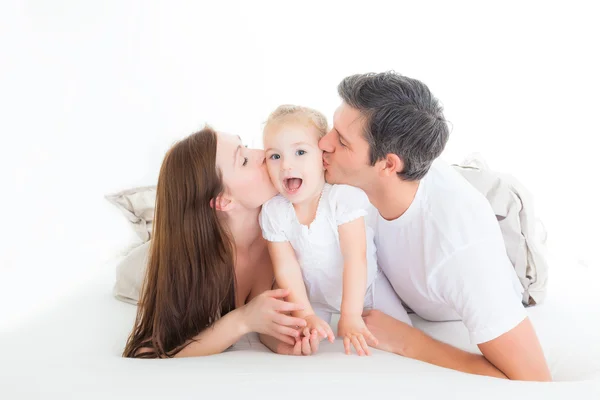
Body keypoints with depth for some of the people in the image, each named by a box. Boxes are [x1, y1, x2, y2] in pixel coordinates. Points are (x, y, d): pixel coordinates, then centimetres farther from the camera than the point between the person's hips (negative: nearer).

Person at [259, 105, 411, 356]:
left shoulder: (343, 197, -28)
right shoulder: (273, 212, -19)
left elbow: (355, 258, -30)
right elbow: (286, 269, -16)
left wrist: (351, 316, -33)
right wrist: (306, 315, -25)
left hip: (362, 287, -2)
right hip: (313, 295, 2)